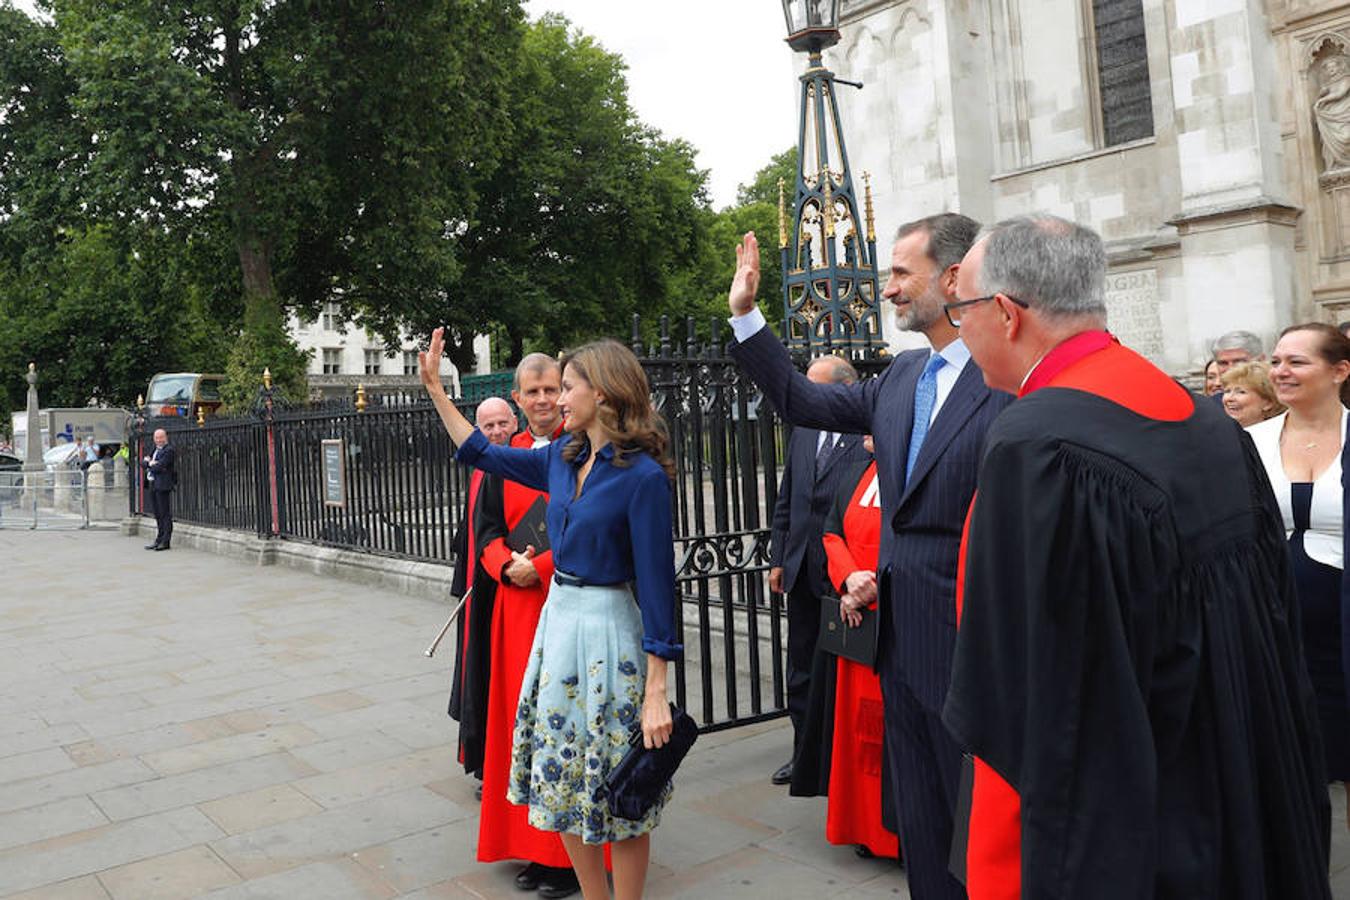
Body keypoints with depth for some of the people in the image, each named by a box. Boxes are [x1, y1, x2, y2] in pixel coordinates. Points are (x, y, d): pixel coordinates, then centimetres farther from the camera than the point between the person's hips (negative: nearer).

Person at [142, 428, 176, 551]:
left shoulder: (169, 450, -8)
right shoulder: (155, 450, 20)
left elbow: (159, 467, -16)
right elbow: (144, 462, 13)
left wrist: (150, 464, 1)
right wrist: (150, 462, -7)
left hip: (164, 486, -9)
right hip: (154, 486, 9)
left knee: (165, 514, -6)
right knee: (158, 515, 13)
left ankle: (166, 542, -4)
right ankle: (159, 540, 19)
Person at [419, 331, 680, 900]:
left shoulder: (643, 475, -17)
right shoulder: (563, 458, 4)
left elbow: (656, 583, -18)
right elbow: (479, 453, 20)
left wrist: (656, 693, -18)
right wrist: (434, 386, 20)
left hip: (608, 629, -7)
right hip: (557, 619, 8)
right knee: (562, 780, 16)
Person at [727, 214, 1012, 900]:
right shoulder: (901, 377, 8)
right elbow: (803, 402, 14)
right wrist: (745, 314, 12)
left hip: (968, 644, -7)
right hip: (902, 642, 7)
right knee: (919, 825, 21)